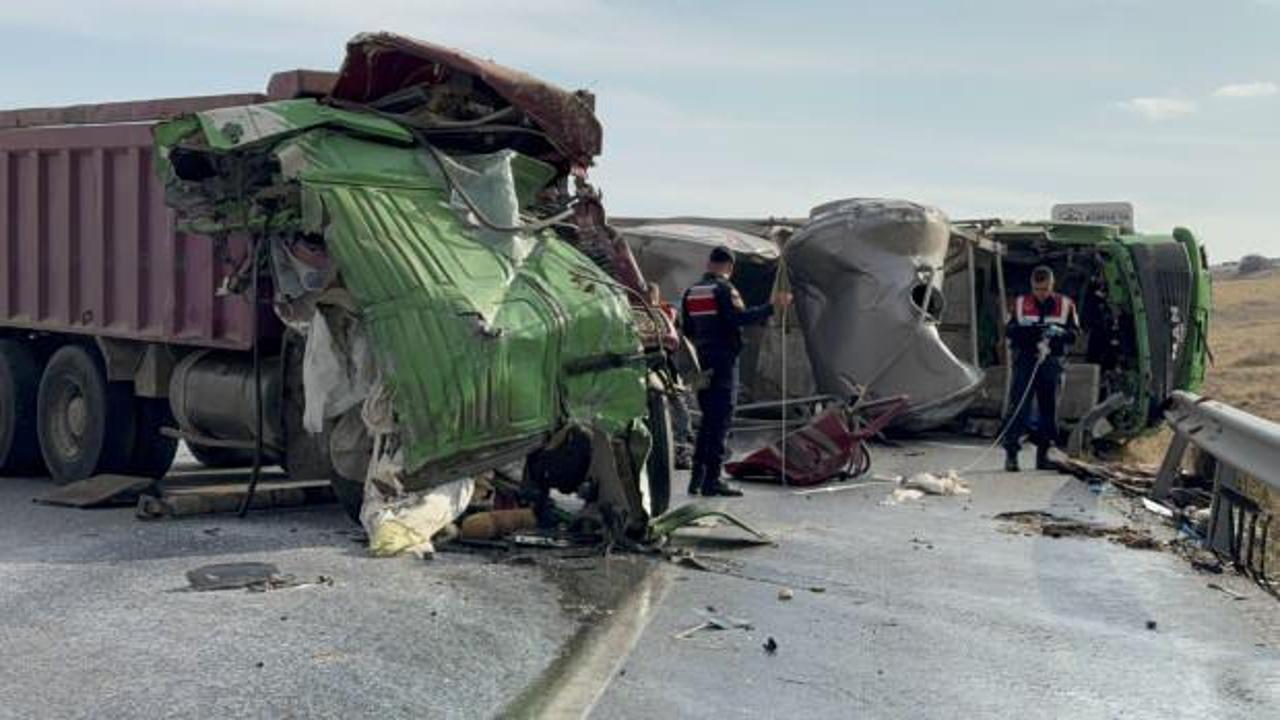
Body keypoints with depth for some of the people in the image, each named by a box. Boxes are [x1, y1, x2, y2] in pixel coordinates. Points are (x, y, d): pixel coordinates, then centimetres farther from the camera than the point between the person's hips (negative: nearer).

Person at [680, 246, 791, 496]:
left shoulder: (691, 292, 13)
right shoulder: (724, 289, -9)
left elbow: (686, 329, 16)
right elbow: (740, 316, -22)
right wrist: (772, 307, -20)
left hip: (701, 360, 7)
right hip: (723, 360, -7)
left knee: (708, 418, 15)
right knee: (721, 420, -5)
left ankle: (697, 477, 14)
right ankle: (712, 480, -8)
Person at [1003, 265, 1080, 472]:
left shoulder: (1065, 305, 5)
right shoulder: (1021, 304, 5)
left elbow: (1074, 333, 3)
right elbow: (1010, 331, 0)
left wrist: (1059, 332, -19)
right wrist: (1033, 331, -18)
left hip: (1051, 364, 2)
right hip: (1025, 361, -1)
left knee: (1049, 409, 7)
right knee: (1018, 408, -8)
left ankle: (1043, 454, 17)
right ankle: (1011, 453, -7)